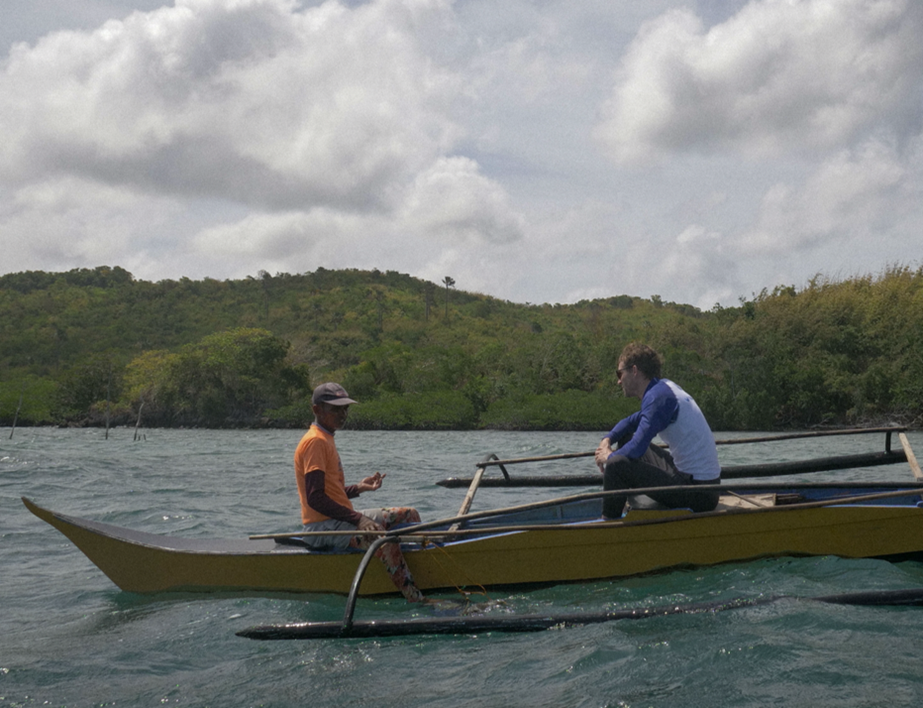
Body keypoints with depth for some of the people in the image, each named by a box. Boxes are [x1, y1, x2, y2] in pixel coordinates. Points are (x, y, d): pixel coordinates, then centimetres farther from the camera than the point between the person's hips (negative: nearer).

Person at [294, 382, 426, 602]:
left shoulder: (325, 439, 19)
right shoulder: (315, 441, -13)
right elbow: (315, 498, -22)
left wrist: (359, 488, 10)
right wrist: (358, 519, -25)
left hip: (337, 522, 11)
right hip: (323, 528, -11)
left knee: (409, 515, 8)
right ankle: (415, 600, -36)